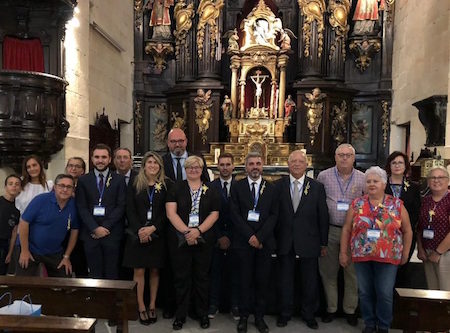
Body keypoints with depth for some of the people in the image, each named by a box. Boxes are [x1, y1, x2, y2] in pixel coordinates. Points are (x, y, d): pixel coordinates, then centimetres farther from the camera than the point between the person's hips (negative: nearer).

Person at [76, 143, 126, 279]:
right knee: (95, 274, 3)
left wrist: (105, 227, -8)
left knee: (112, 275, 2)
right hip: (90, 233, 1)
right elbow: (82, 208, 3)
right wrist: (95, 228, -8)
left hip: (112, 233, -1)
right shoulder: (83, 180, 9)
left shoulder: (119, 180, 6)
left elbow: (121, 206, 0)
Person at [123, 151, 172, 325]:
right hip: (138, 234, 0)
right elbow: (130, 210, -1)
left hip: (157, 234, 0)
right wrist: (139, 230, -13)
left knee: (155, 271, 8)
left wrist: (152, 228, -14)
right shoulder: (135, 185, 3)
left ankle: (152, 306, 19)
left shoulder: (167, 184, 0)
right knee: (139, 271, 2)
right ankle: (141, 308, 12)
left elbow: (167, 211, -4)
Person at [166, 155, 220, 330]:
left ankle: (202, 313, 24)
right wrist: (186, 231, -16)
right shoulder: (176, 188, 3)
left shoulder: (210, 191, 7)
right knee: (181, 277, 7)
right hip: (179, 240, -1)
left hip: (204, 240, 1)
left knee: (201, 276, 10)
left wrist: (198, 230, -14)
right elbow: (171, 213, -5)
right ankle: (180, 314, 21)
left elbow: (214, 214, 1)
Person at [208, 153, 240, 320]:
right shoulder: (210, 187, 1)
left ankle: (235, 305, 18)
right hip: (215, 237, 0)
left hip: (234, 237, 0)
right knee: (215, 271, 5)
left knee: (234, 271, 6)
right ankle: (213, 304, 18)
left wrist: (229, 237, -5)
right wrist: (219, 236, -6)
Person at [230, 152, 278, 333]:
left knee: (262, 281, 6)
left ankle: (259, 317, 20)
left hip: (264, 242, 1)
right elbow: (235, 214, -3)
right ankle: (243, 316, 19)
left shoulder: (271, 188, 8)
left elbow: (273, 215, 2)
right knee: (245, 281, 6)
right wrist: (250, 236, -11)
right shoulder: (237, 187, 4)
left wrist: (259, 237, -10)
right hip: (243, 242, -1)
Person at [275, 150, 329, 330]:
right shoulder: (279, 185, 0)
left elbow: (323, 216, 1)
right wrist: (274, 239, -3)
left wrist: (323, 242, 1)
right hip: (285, 241, 0)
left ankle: (309, 314, 31)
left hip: (309, 241, 0)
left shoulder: (317, 187, -1)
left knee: (310, 280, 12)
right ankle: (285, 313, 30)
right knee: (285, 279, 13)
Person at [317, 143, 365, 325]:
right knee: (328, 271, 9)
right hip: (329, 230, 0)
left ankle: (350, 309, 25)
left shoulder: (362, 179, 2)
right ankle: (331, 308, 25)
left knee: (352, 272, 8)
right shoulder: (323, 176, 1)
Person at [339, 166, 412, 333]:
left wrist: (405, 254, 4)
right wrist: (343, 252, 2)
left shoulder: (397, 205, -1)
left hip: (388, 257, -1)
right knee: (365, 292, 10)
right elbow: (346, 229, 4)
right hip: (362, 256, 2)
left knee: (385, 294, 4)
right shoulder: (357, 204, 1)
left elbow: (407, 230, 5)